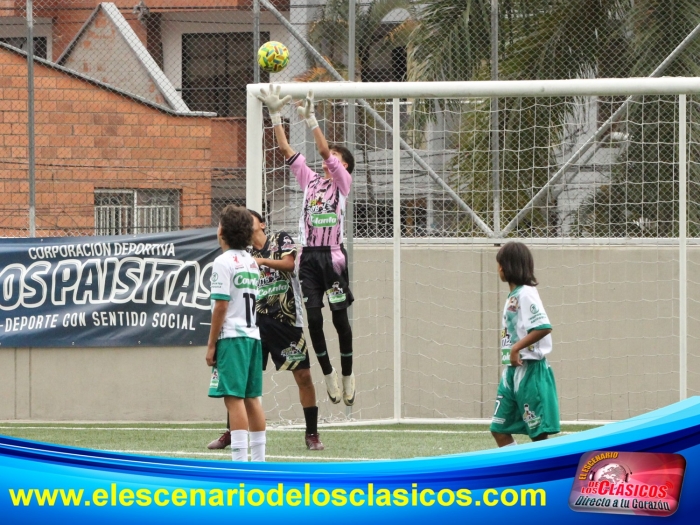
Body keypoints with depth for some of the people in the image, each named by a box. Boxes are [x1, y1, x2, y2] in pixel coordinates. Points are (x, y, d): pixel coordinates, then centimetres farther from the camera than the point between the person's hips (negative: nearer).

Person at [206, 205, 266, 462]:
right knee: (252, 398, 11)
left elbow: (221, 306, -14)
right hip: (252, 335, 8)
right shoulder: (251, 262, 15)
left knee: (234, 398, -11)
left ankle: (240, 462, -17)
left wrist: (211, 344, -10)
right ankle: (258, 460, 13)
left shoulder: (224, 262, -9)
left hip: (231, 337, -8)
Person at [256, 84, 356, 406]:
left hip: (332, 255, -4)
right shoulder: (310, 180, 16)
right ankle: (328, 374, 9)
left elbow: (324, 151, -11)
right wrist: (275, 115, 7)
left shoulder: (343, 182, 3)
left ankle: (348, 376, 7)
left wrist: (310, 119, -15)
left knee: (340, 317, -3)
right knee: (313, 318, -2)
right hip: (308, 256, 4)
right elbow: (286, 150, 13)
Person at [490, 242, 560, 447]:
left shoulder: (526, 294, -13)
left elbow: (544, 328, -24)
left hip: (530, 370, -10)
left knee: (538, 432, -5)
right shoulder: (513, 296, 15)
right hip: (512, 370, 10)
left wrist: (516, 347, -21)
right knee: (499, 429, 8)